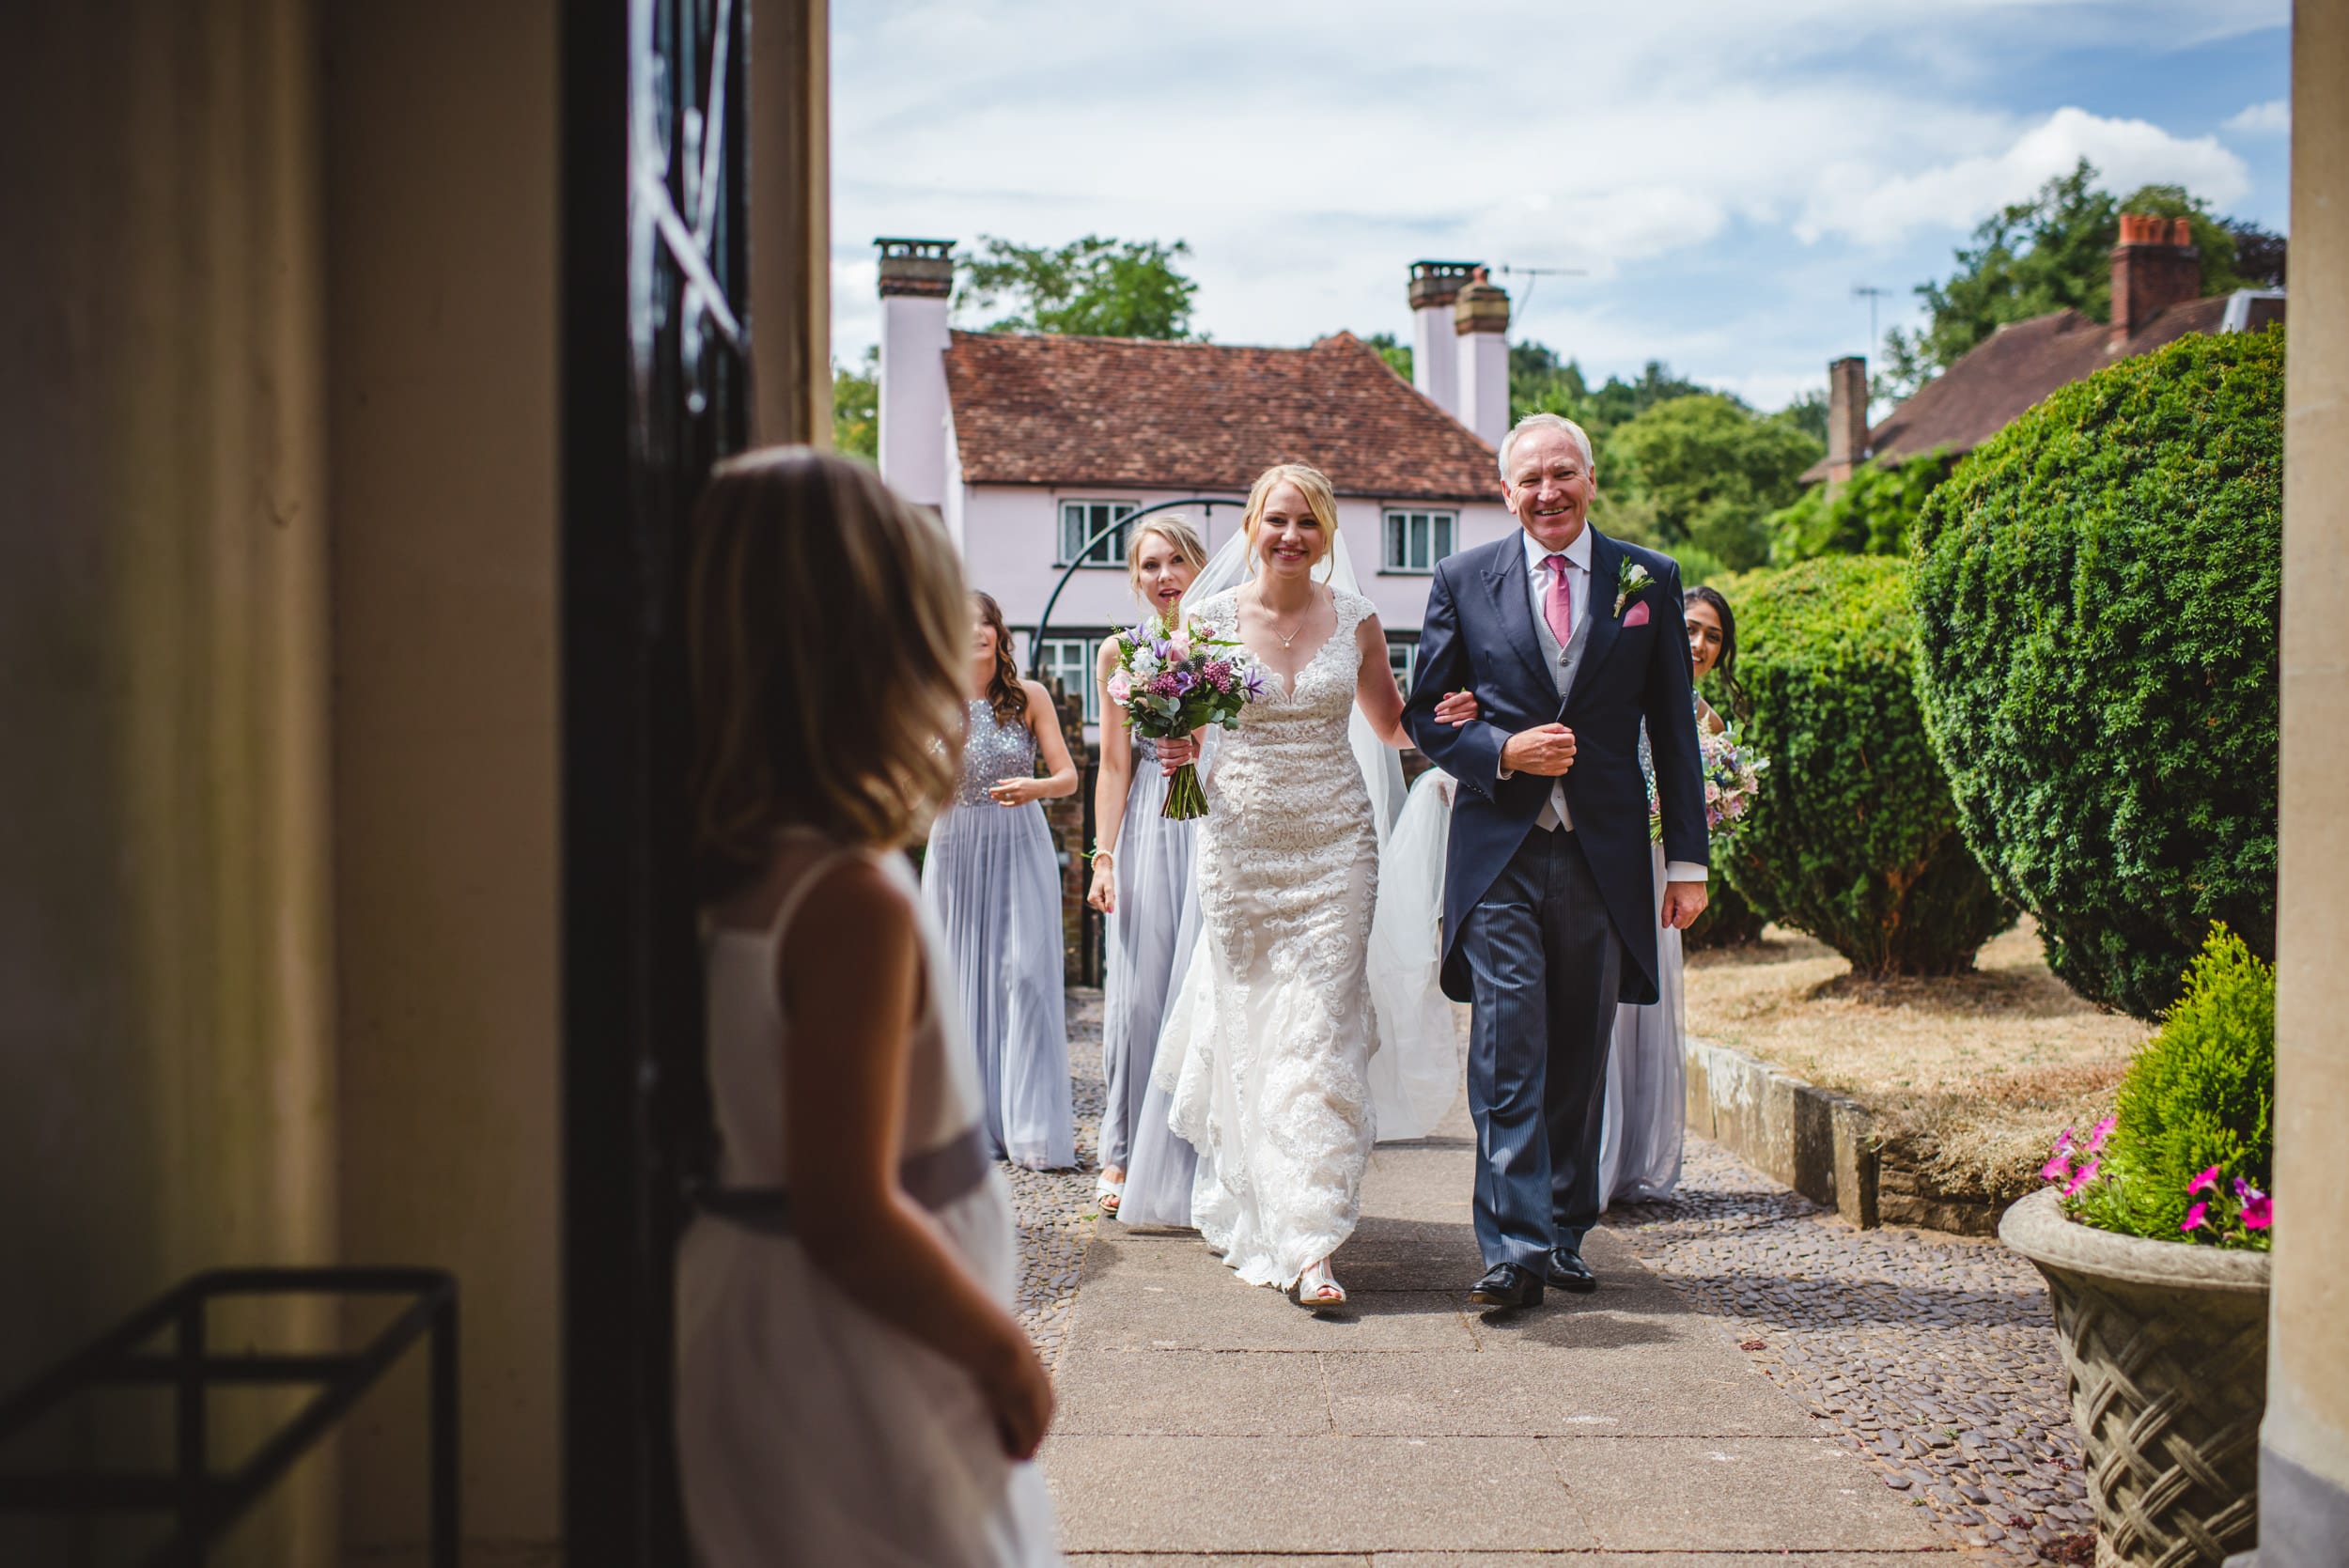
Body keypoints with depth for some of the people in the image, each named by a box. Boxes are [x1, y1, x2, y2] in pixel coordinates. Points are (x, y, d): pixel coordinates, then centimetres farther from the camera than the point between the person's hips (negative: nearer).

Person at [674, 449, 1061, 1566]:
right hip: (856, 1362, -8)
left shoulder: (737, 870, -1)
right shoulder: (854, 900, -25)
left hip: (767, 1338, 8)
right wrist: (1004, 1350, -13)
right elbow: (850, 1216, -25)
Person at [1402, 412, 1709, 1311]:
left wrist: (1688, 859, 5)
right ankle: (1515, 1250, -4)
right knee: (1508, 1060, -7)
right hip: (1498, 854, -1)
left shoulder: (1651, 581, 7)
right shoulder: (1463, 580, 5)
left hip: (1605, 857, 1)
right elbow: (1426, 714, 8)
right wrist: (1503, 753, -11)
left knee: (1579, 1062, 10)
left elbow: (1673, 730, 8)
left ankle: (1565, 1235, 23)